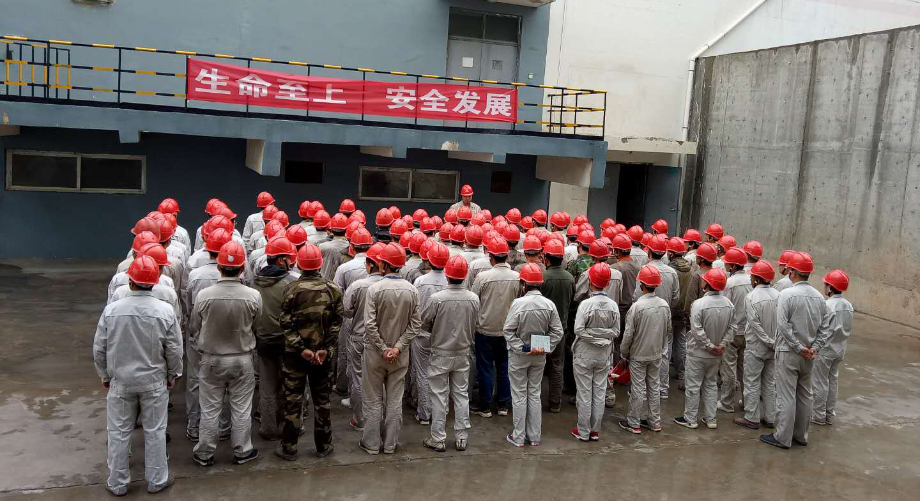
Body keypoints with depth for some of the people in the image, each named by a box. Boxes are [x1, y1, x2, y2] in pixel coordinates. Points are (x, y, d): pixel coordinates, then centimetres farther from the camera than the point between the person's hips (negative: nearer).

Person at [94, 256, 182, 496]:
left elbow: (99, 350, -3)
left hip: (120, 381, 1)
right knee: (155, 432, 12)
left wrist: (105, 376, 12)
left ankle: (118, 483, 26)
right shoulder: (165, 311, -15)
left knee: (118, 433, 14)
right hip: (154, 382, -1)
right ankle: (157, 480, 24)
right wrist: (172, 375, 9)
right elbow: (174, 350, -8)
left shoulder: (111, 310, -12)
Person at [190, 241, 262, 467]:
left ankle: (204, 453, 25)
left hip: (211, 359, 0)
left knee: (210, 409, 14)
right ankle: (242, 451, 25)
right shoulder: (253, 296, -19)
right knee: (241, 409, 14)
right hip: (242, 359, 0)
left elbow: (193, 326, -2)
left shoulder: (204, 296, -18)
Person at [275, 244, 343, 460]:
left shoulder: (292, 289, -11)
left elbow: (286, 324, -13)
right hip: (324, 353, 2)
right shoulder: (333, 289, -4)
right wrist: (326, 349, -9)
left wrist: (301, 348, -13)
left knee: (293, 400, 8)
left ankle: (289, 448, 15)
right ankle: (323, 445, 21)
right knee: (322, 400, 13)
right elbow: (336, 323, -8)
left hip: (295, 353, -2)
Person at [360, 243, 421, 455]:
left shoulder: (375, 289, -16)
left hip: (375, 352, -2)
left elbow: (370, 324, -17)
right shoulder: (412, 290, -6)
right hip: (400, 355, 3)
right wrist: (398, 347, -7)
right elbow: (415, 324, -6)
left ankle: (371, 443, 19)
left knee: (373, 400, 10)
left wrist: (382, 348, -10)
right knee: (395, 401, 12)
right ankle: (390, 444, 20)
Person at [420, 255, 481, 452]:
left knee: (439, 396, 7)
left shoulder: (436, 298, -20)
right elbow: (473, 326, 2)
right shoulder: (474, 299, -10)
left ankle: (438, 439, 15)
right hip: (463, 353, 3)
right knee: (461, 395, 13)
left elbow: (424, 324, -8)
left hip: (440, 354, -3)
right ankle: (462, 438, 20)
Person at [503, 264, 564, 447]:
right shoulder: (549, 304, -8)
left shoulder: (518, 303, -20)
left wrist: (522, 348, -15)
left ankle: (518, 437, 16)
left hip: (519, 355, -4)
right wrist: (545, 348, -7)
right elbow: (557, 331, -6)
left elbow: (508, 330, -20)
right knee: (535, 394, 16)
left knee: (519, 395, 8)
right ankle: (535, 436, 23)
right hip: (539, 356, 4)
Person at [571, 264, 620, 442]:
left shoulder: (586, 304, -19)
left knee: (584, 393, 6)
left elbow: (578, 330, -18)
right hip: (604, 354, 4)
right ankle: (595, 430, 20)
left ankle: (583, 431, 14)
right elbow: (616, 332, -1)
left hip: (585, 354, -4)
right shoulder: (613, 305, -6)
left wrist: (590, 335, 0)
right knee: (600, 392, 12)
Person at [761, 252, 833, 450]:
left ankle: (783, 438, 6)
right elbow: (826, 325, 2)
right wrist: (815, 347, 0)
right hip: (809, 355, 6)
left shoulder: (787, 294, -15)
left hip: (788, 352, -6)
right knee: (805, 395, 16)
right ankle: (801, 435, 26)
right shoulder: (818, 296, 3)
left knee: (786, 396, 0)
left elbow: (783, 326, -20)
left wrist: (799, 347, -13)